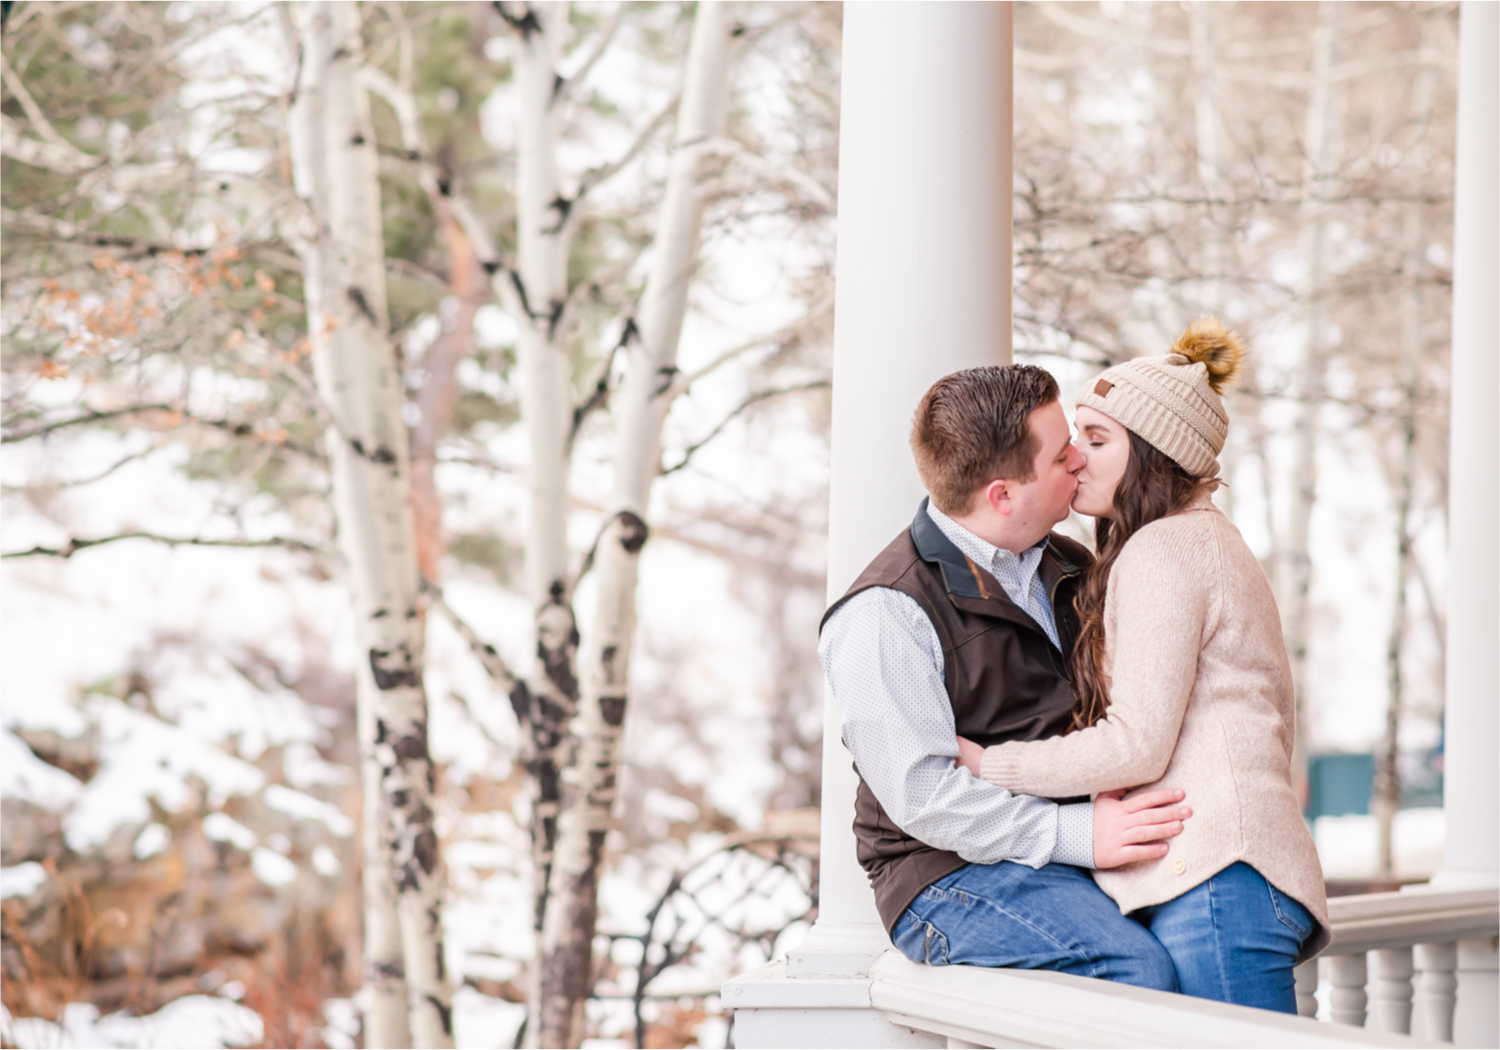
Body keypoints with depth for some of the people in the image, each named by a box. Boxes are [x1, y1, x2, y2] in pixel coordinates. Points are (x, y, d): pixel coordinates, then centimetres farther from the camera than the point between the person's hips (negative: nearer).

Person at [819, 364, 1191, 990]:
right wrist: (1077, 834, -21)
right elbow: (921, 793, -17)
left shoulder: (1069, 571, 19)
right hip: (955, 879, -7)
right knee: (1141, 968, -33)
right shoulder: (885, 615, -8)